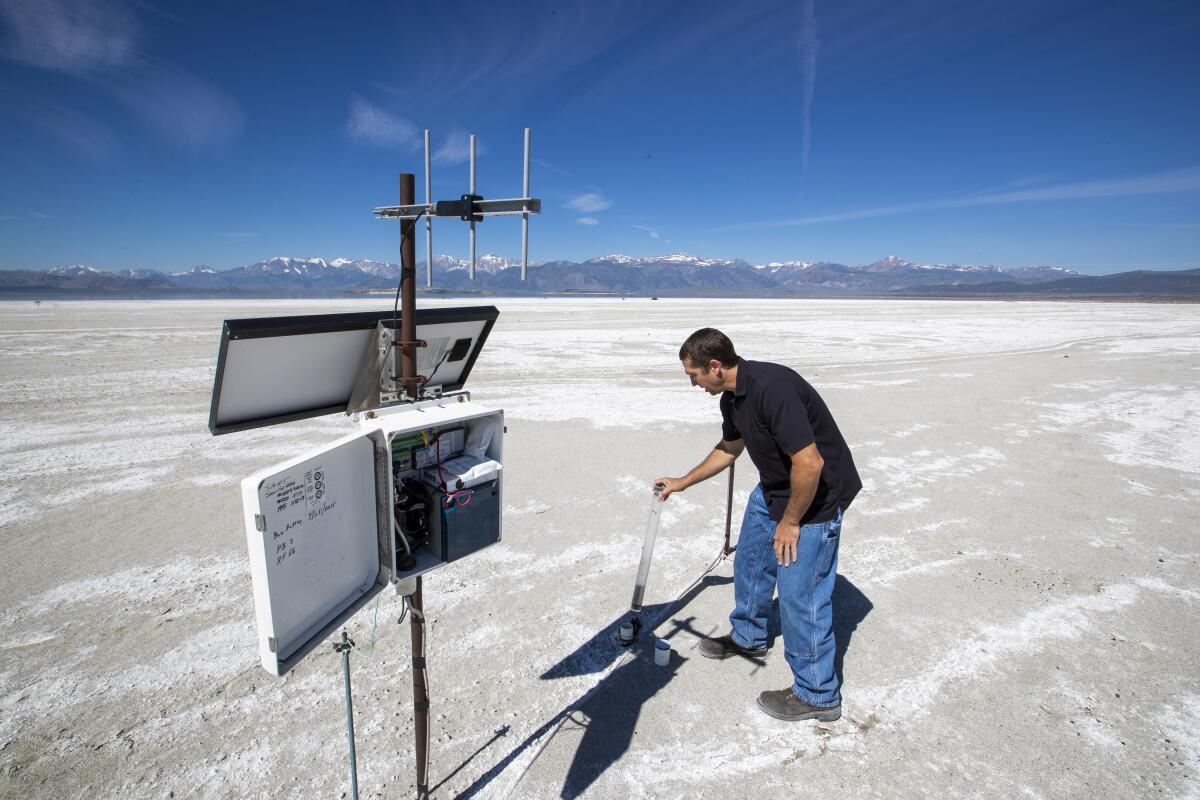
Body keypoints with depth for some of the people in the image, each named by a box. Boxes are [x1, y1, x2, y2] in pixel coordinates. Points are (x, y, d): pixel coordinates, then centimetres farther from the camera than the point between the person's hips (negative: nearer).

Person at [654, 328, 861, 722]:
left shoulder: (773, 389, -31)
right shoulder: (732, 397, 1)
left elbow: (809, 463, -32)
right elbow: (729, 448, 19)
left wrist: (790, 522, -19)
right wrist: (682, 482, 25)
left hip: (817, 494, -10)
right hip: (773, 487, 10)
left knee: (799, 591, -3)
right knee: (750, 561, 21)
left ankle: (817, 695, 16)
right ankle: (748, 636, 45)